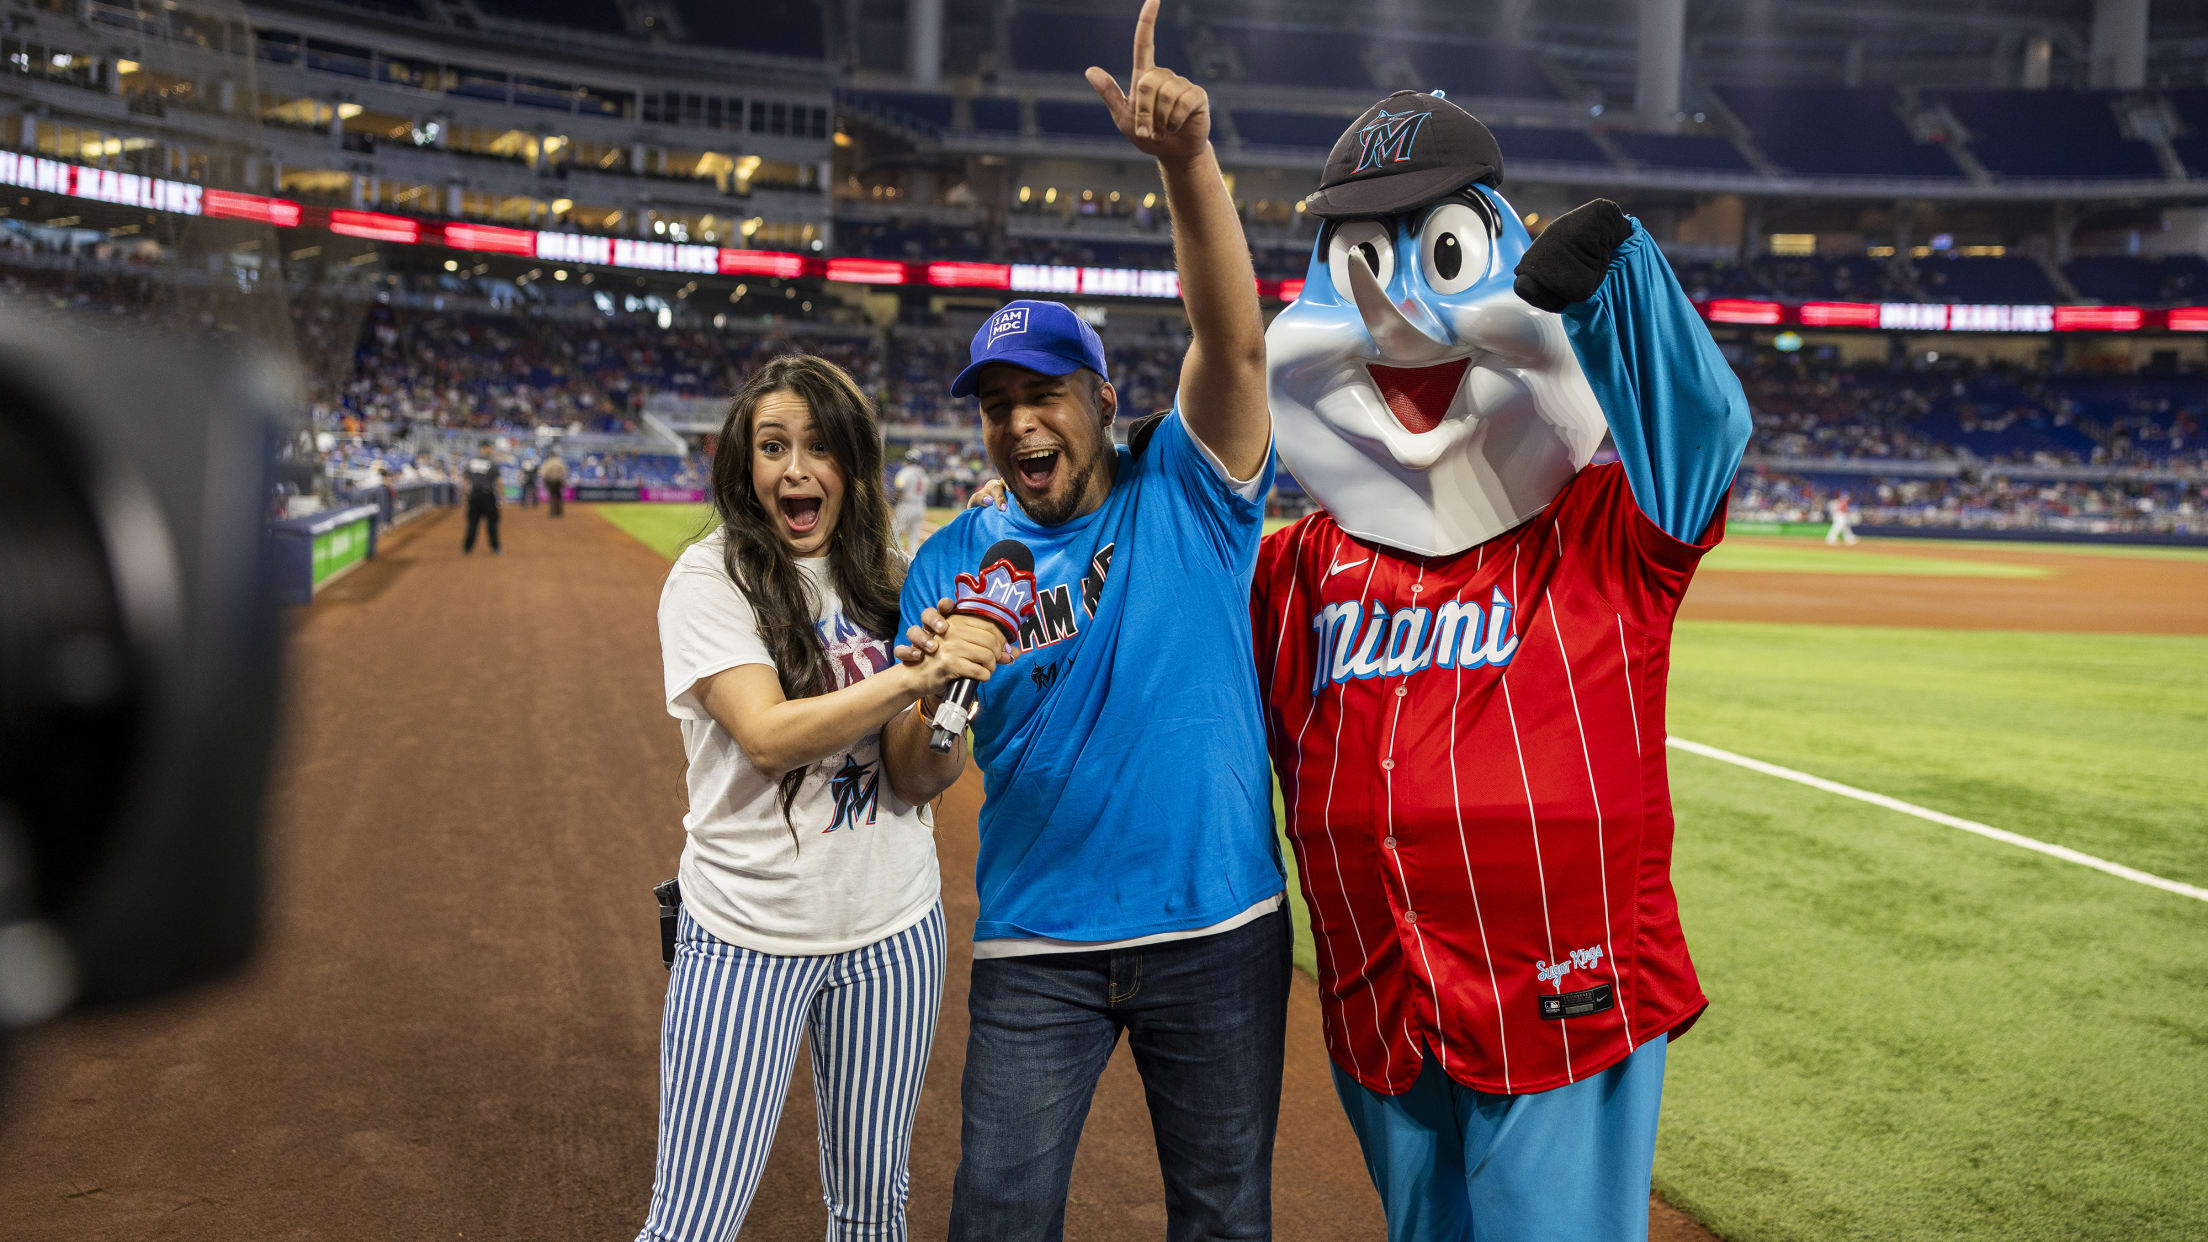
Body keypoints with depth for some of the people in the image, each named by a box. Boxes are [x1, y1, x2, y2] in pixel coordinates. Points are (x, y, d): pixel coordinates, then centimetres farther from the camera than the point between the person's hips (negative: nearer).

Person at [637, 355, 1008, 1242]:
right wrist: (912, 677, -29)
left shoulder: (888, 578, 7)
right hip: (748, 934, -4)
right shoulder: (709, 581, -7)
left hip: (893, 928, 4)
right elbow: (767, 734, -20)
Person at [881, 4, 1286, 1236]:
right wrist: (926, 688, -25)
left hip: (1218, 933, -1)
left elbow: (1235, 340, -20)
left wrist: (1189, 160, -35)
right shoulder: (954, 562, 2)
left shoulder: (1186, 492, -3)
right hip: (1037, 948, 1)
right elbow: (917, 782, -2)